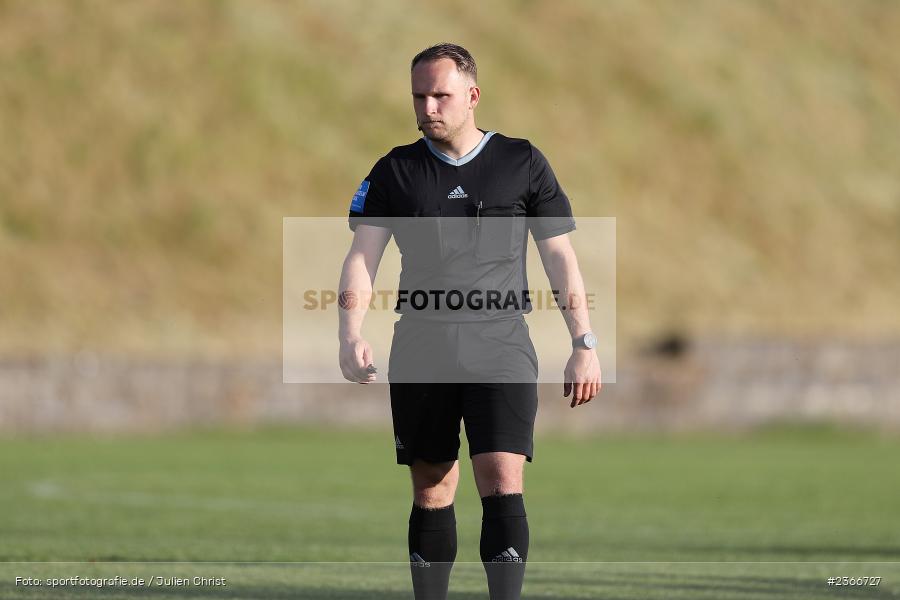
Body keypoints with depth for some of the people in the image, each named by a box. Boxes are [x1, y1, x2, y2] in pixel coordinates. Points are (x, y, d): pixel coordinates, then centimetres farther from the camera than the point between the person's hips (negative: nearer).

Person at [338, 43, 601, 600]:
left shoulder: (523, 162, 5)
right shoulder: (395, 171, 7)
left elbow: (560, 255, 8)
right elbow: (362, 256, -1)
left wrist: (585, 345, 2)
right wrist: (352, 335, -17)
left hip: (501, 345, -2)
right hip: (421, 349, 2)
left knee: (502, 482, -15)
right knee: (431, 492, 5)